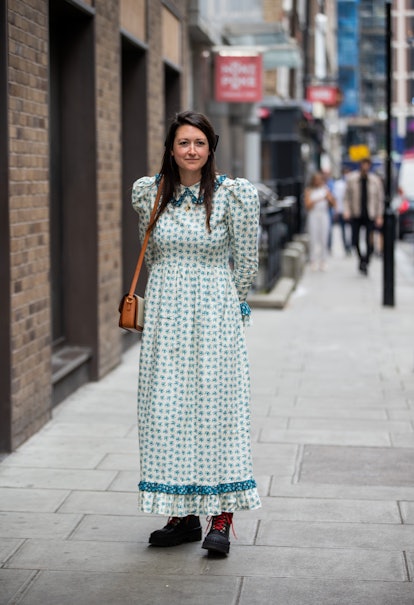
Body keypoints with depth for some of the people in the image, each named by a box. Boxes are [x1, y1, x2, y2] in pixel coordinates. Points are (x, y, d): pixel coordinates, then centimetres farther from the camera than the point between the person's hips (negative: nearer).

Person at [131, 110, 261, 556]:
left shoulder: (232, 194, -6)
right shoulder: (149, 192, 4)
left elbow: (246, 263, 2)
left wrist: (228, 305, 9)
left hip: (214, 314, -3)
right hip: (164, 314, 3)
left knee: (215, 405, -2)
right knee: (167, 410, 3)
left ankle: (221, 518, 4)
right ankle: (182, 515, 13)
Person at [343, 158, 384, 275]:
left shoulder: (375, 180, -1)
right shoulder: (351, 179, -2)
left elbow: (380, 199, 4)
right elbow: (347, 197, 3)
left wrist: (379, 216, 0)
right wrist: (346, 211, -9)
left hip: (370, 216, 0)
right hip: (356, 215, 1)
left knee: (369, 242, -7)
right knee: (355, 241, 2)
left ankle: (365, 263, 6)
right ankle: (361, 259, 28)